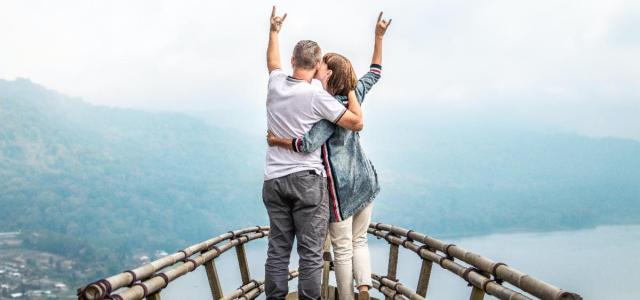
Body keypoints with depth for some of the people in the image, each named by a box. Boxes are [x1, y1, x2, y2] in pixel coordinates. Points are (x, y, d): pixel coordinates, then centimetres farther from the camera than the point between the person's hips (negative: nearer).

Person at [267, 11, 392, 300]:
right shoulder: (354, 94, 3)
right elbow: (375, 72, 21)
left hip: (340, 185, -7)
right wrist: (379, 37, 22)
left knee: (343, 249, 4)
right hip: (364, 179, 7)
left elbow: (309, 144, -30)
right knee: (359, 241, 14)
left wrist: (276, 140, -15)